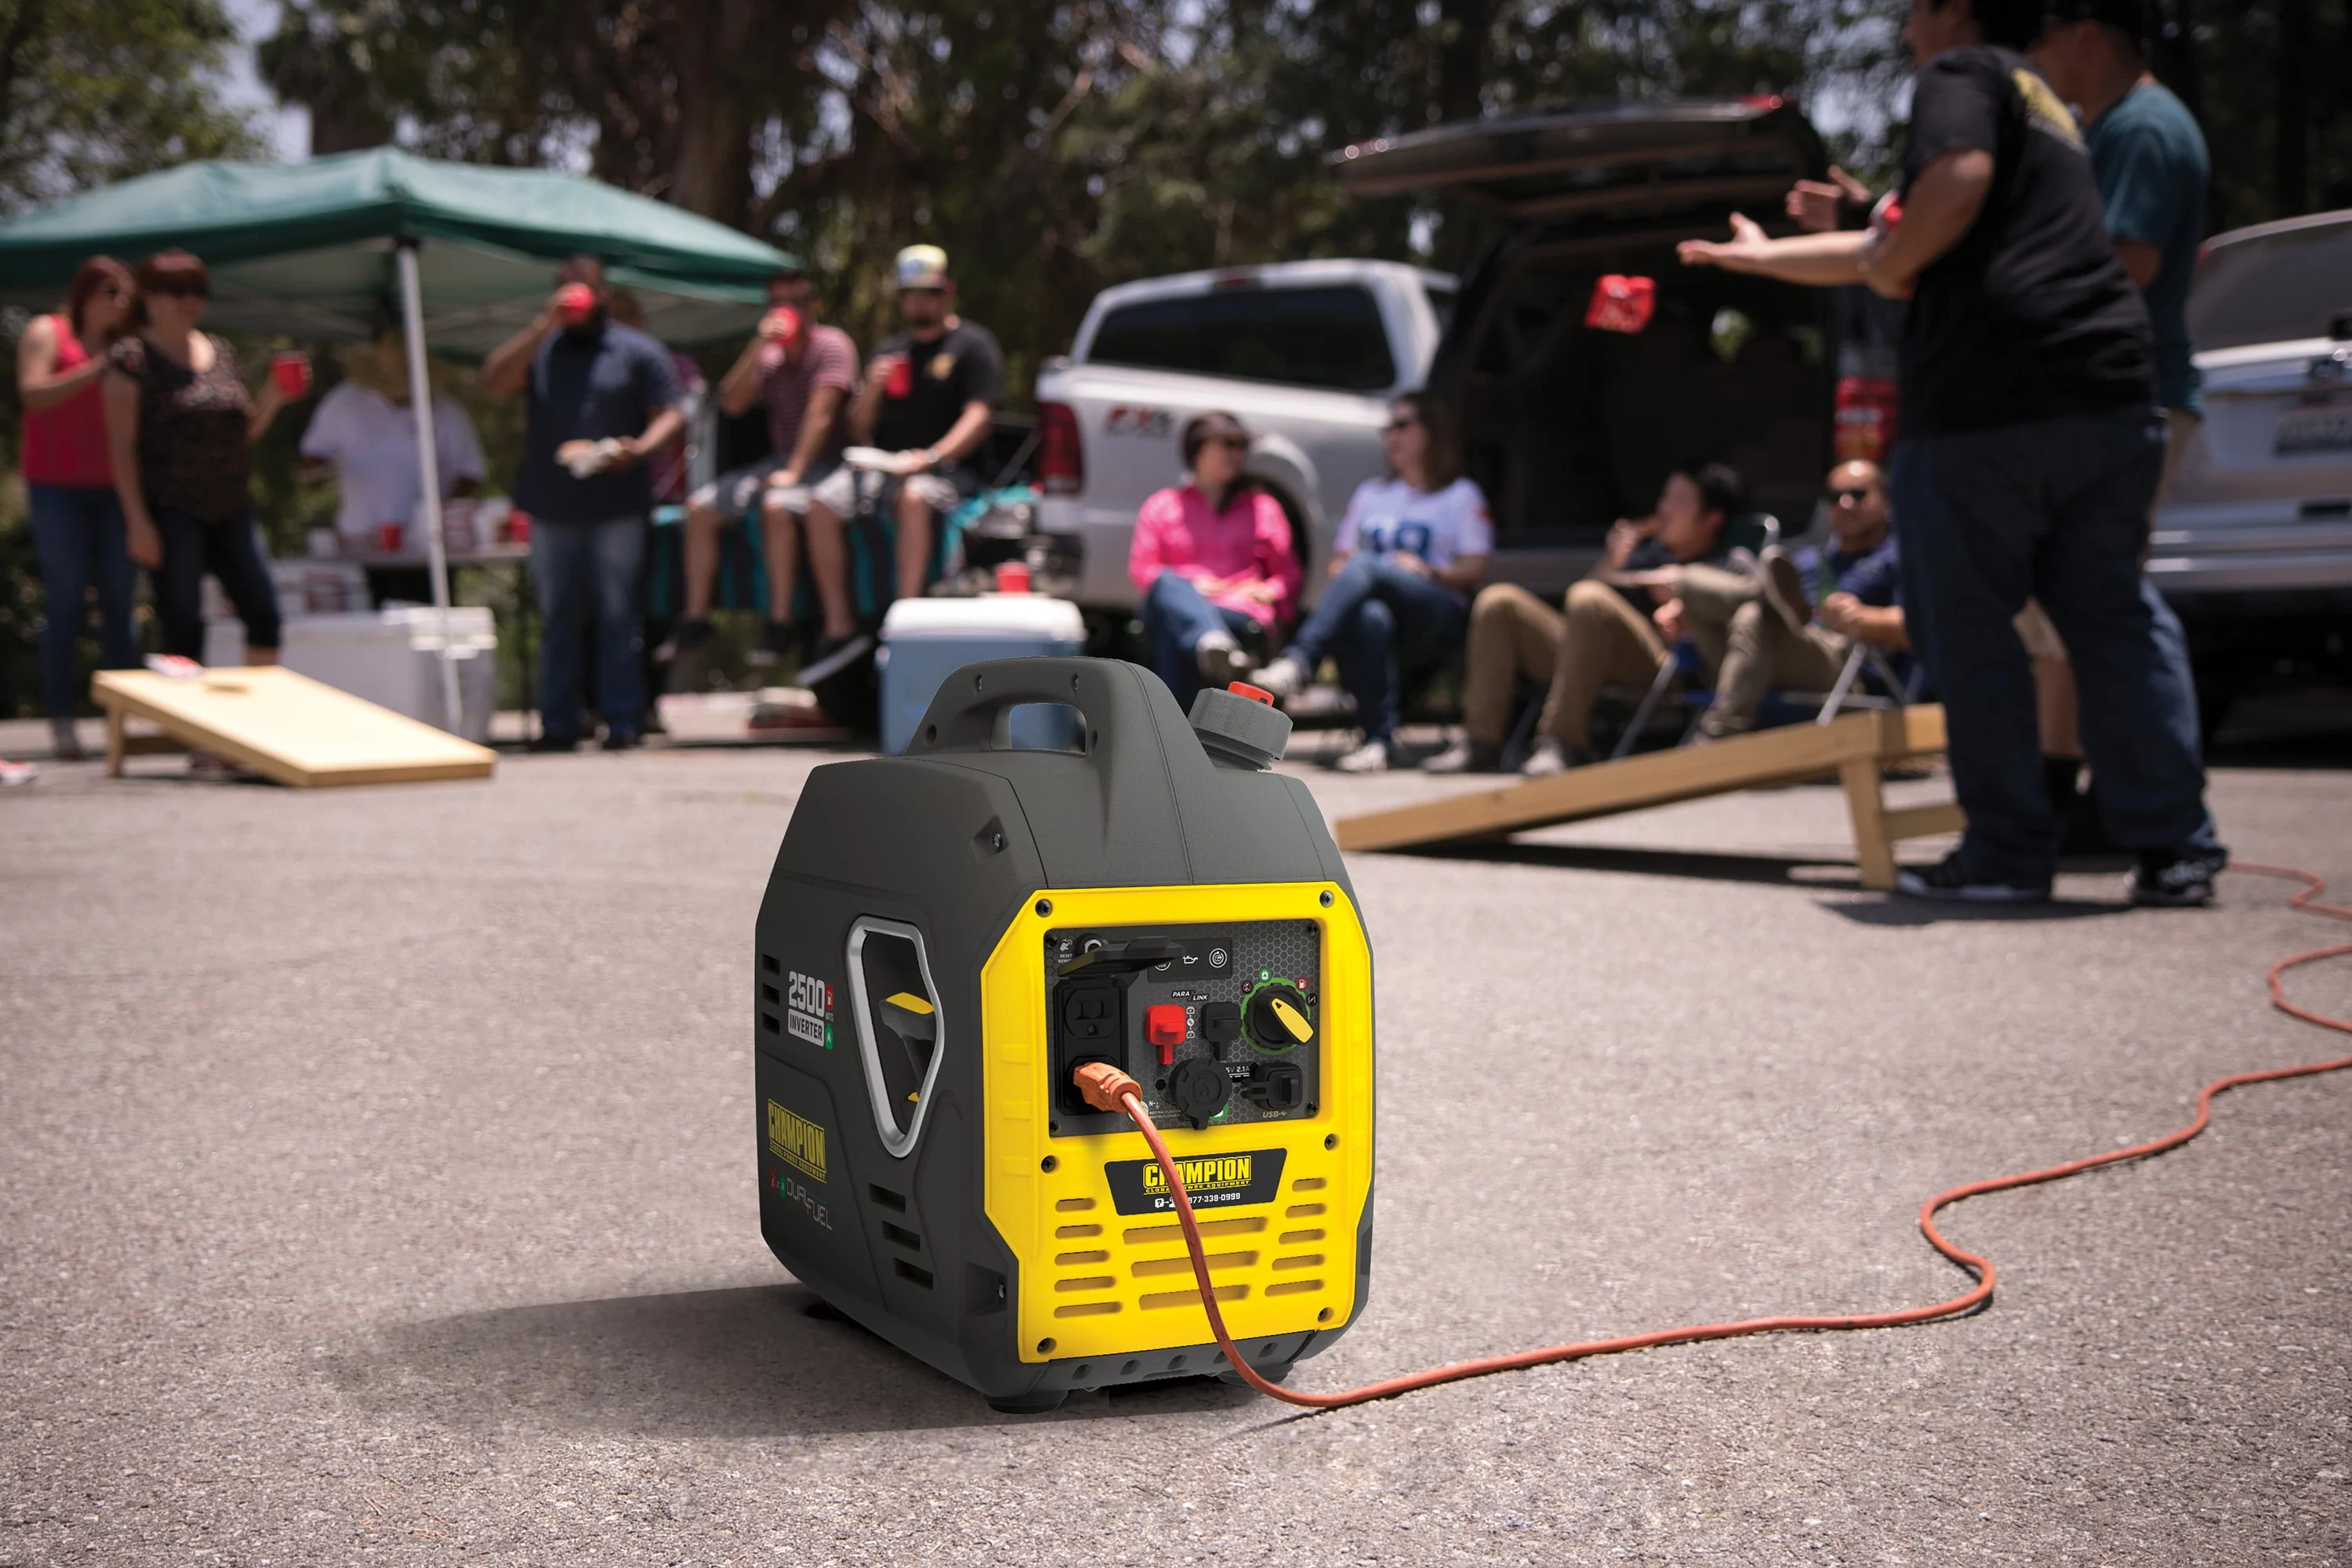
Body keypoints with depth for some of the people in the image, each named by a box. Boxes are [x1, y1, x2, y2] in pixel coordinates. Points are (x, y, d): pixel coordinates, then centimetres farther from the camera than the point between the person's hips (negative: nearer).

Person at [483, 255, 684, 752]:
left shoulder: (638, 351, 7)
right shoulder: (540, 350, 15)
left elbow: (670, 414, 2)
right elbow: (495, 382, -2)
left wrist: (639, 449, -18)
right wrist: (544, 325, -7)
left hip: (617, 506, -3)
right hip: (551, 508, 3)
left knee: (617, 615, -1)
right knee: (558, 618, 6)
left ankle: (623, 722, 2)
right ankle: (557, 724, 10)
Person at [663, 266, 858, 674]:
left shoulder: (832, 345, -7)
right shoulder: (768, 356, 11)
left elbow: (821, 413, -16)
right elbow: (732, 403, -2)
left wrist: (794, 472, -24)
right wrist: (758, 346, -12)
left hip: (823, 462, -7)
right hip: (777, 459, 7)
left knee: (777, 507, -36)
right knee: (701, 508, -7)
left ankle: (779, 626, -29)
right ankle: (695, 619, -3)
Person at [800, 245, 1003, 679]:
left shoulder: (973, 345, 5)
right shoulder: (890, 352, 22)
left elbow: (979, 418, -9)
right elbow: (859, 433, 19)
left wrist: (931, 457, -23)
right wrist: (871, 392, -2)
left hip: (948, 470, -5)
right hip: (882, 465, 6)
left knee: (915, 497, -39)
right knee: (822, 502, -21)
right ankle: (839, 627, -18)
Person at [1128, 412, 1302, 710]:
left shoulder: (1263, 507, 25)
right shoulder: (1163, 505, 22)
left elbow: (1287, 573, 22)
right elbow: (1141, 568, 12)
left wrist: (1266, 592, -3)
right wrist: (1190, 585, -7)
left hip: (1240, 611, 0)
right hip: (1175, 605, 0)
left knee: (1175, 632, -37)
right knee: (1168, 584, -40)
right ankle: (1212, 645, -72)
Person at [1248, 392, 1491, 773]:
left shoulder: (1462, 495, 17)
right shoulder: (1370, 493, 31)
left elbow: (1476, 569, 6)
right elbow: (1340, 560, 24)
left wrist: (1429, 570, -12)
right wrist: (1341, 577, -1)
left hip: (1439, 610, -3)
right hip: (1376, 600, 3)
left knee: (1365, 567, -35)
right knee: (1370, 618, -38)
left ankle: (1297, 662, -51)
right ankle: (1379, 739, -46)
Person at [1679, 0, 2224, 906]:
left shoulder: (1961, 74, 4)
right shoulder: (2042, 103, 30)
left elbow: (1956, 183, -21)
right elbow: (1891, 248, 33)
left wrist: (1888, 265, -3)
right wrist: (1765, 257, 40)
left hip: (1985, 399, -8)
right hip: (2110, 392, 8)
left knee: (1967, 632, 3)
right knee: (2112, 617, 10)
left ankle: (2008, 852, 5)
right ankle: (2175, 847, 8)